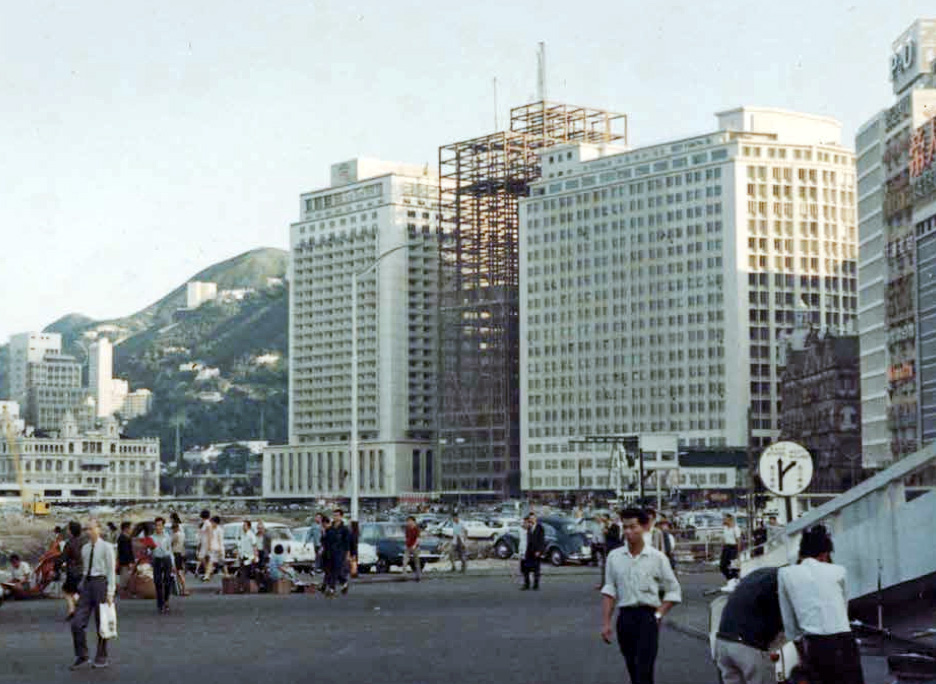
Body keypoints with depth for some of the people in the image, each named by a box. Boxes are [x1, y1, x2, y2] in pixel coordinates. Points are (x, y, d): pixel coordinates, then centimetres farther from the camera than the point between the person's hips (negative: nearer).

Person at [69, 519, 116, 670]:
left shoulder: (106, 547, -6)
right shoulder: (85, 548, 12)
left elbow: (111, 571, -8)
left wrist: (110, 593, -14)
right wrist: (81, 590, 16)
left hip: (101, 582, -6)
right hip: (87, 584, 6)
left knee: (102, 623, 4)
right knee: (77, 623, -3)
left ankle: (101, 658, 17)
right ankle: (81, 657, 8)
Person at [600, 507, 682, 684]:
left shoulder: (657, 558, -2)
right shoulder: (614, 556, 5)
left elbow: (673, 591, 4)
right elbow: (609, 592, 6)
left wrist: (658, 615, -6)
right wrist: (605, 623, 0)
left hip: (647, 616, -3)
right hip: (624, 616, 3)